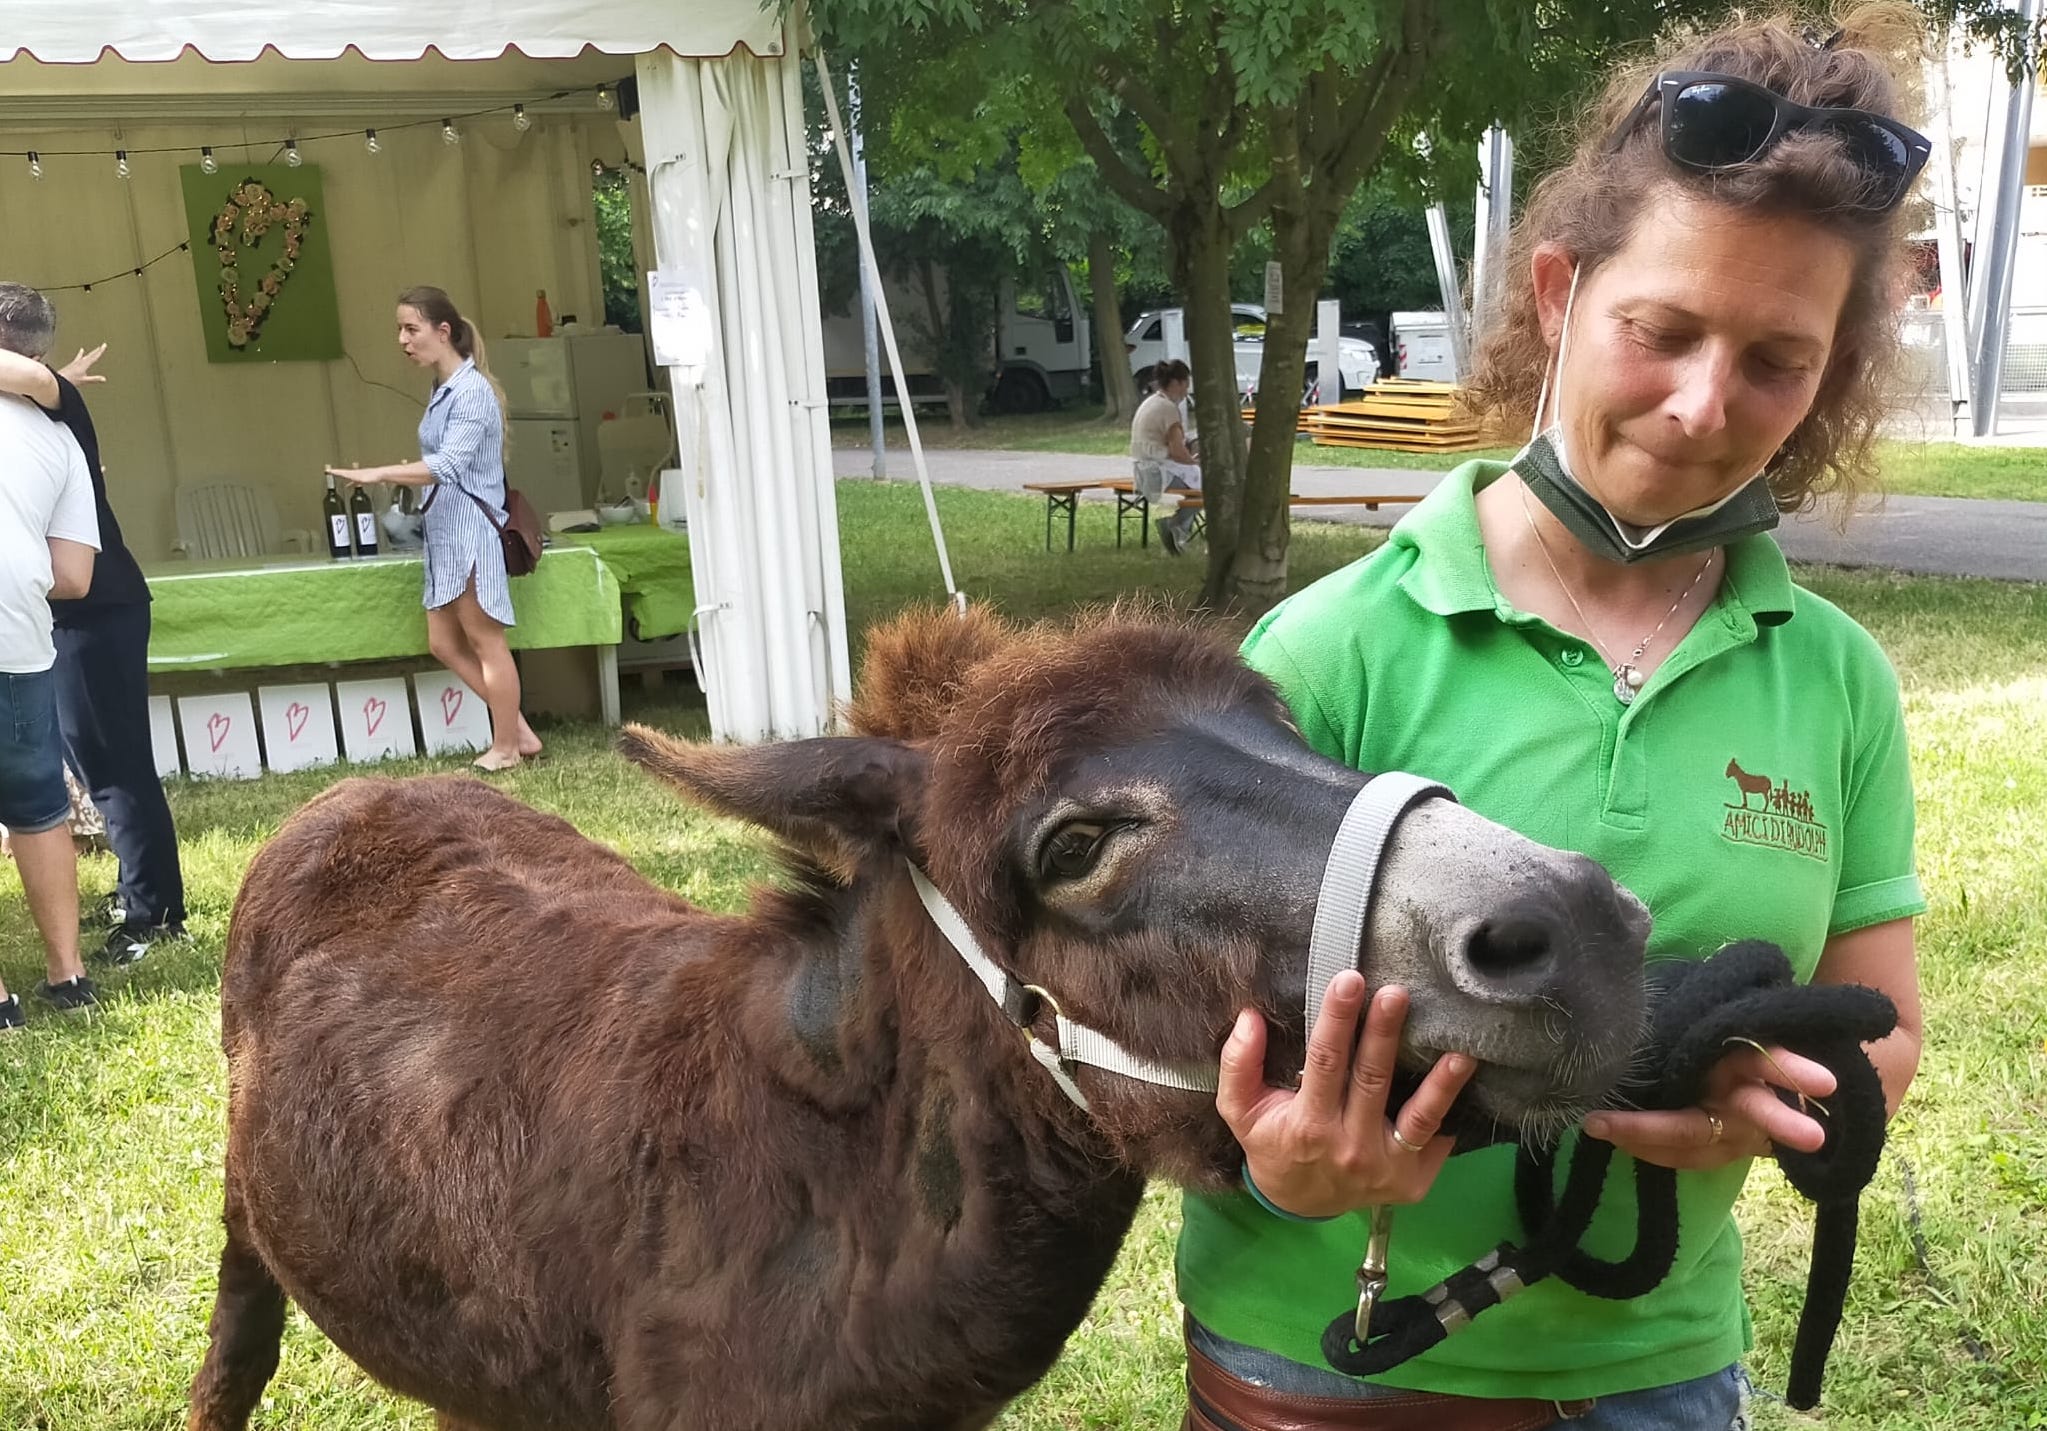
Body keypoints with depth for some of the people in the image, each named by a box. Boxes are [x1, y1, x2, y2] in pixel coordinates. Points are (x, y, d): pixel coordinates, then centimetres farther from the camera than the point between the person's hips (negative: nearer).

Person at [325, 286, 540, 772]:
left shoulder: (471, 390, -14)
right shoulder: (443, 388, 14)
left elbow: (450, 464, -25)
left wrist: (380, 473, -29)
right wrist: (399, 476, 8)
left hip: (469, 527, -10)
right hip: (445, 529, 10)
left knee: (485, 641, 0)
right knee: (444, 644, 11)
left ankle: (506, 748, 12)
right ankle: (519, 732, 18)